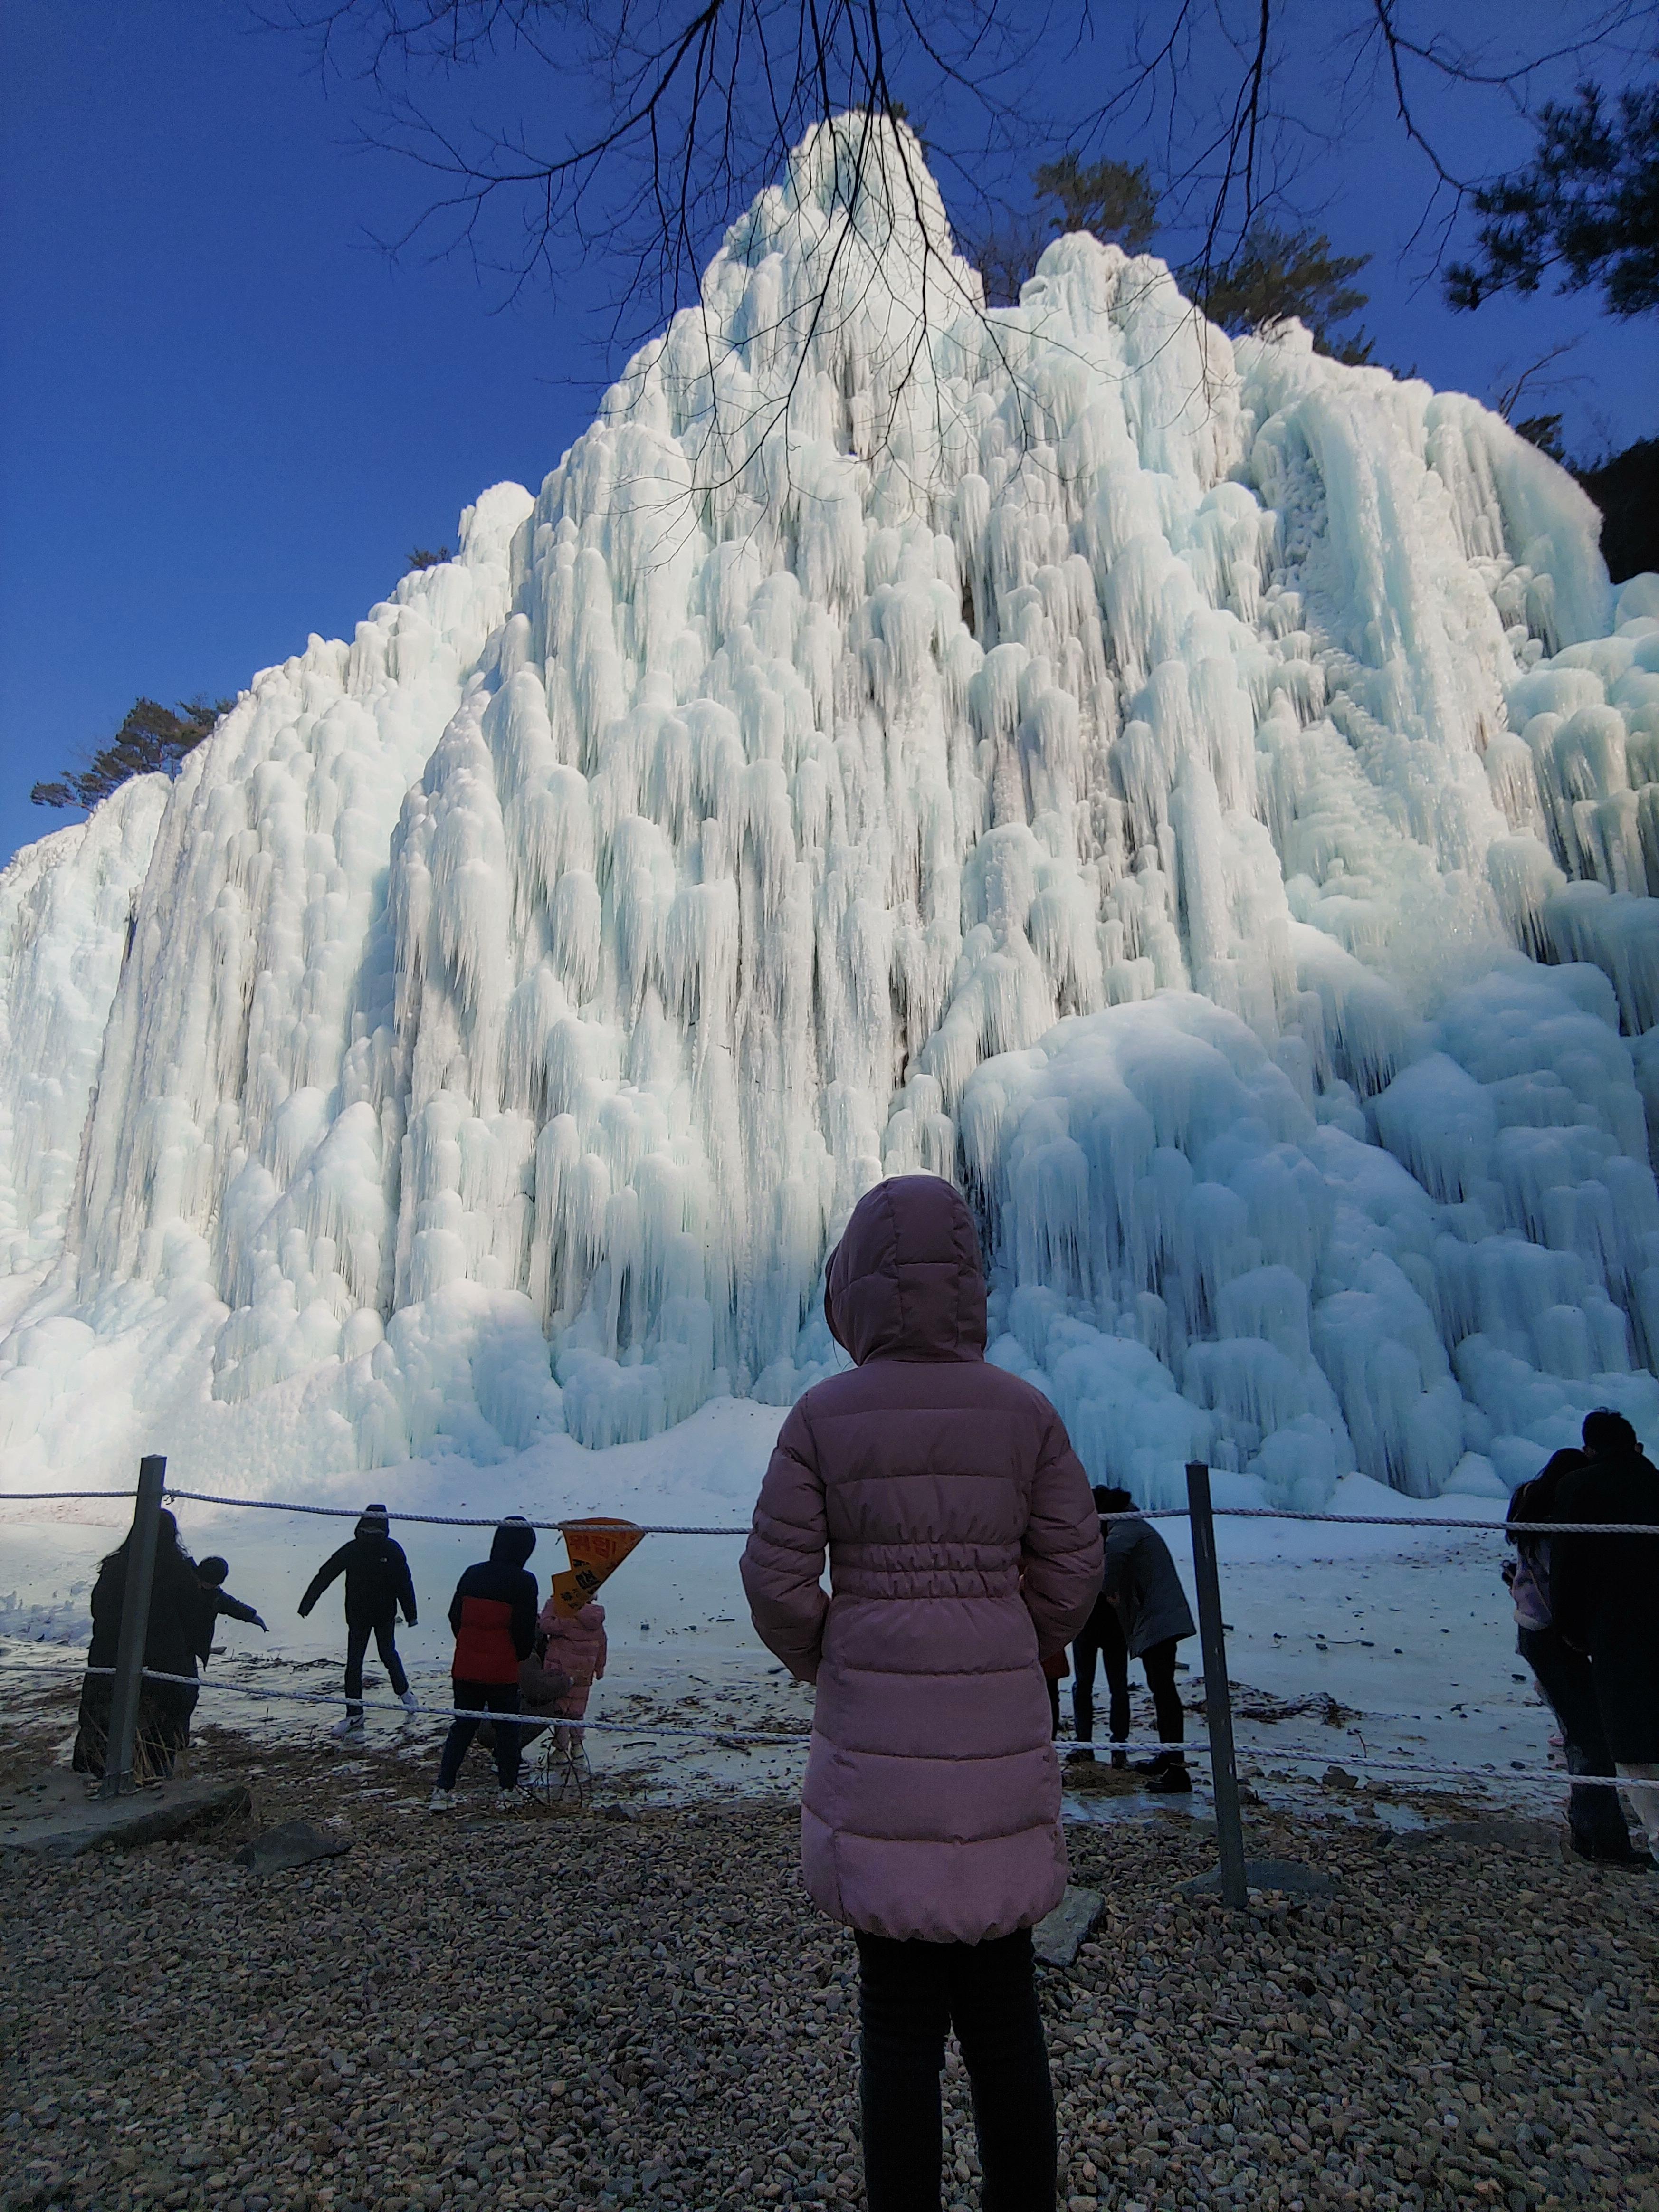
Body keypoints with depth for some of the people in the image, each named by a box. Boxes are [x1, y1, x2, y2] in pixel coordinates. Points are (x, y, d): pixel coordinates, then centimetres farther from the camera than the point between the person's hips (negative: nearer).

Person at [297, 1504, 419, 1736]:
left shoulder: (392, 1550, -11)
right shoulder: (351, 1550, -9)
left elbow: (404, 1583, -5)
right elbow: (324, 1575, -7)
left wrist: (410, 1614, -4)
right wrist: (306, 1604, -11)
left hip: (385, 1615, -1)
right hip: (358, 1616, 2)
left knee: (388, 1655, 7)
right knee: (353, 1663, 2)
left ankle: (404, 1692, 33)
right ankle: (354, 1714, 12)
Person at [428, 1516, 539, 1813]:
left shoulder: (473, 1574, 3)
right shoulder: (524, 1582, -13)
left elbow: (455, 1616, 10)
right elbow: (526, 1629, -11)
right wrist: (521, 1655, 8)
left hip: (466, 1667, 4)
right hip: (503, 1671, -4)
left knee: (462, 1726, 16)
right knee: (506, 1729, 10)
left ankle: (443, 1790, 13)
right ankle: (508, 1792, 16)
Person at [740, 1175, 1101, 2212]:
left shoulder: (823, 1416, -10)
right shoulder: (1027, 1410, -6)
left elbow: (778, 1581, -7)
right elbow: (1071, 1571, -1)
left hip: (878, 1732, -1)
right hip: (1004, 1728, 2)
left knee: (900, 2010, 14)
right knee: (1004, 2002, 19)